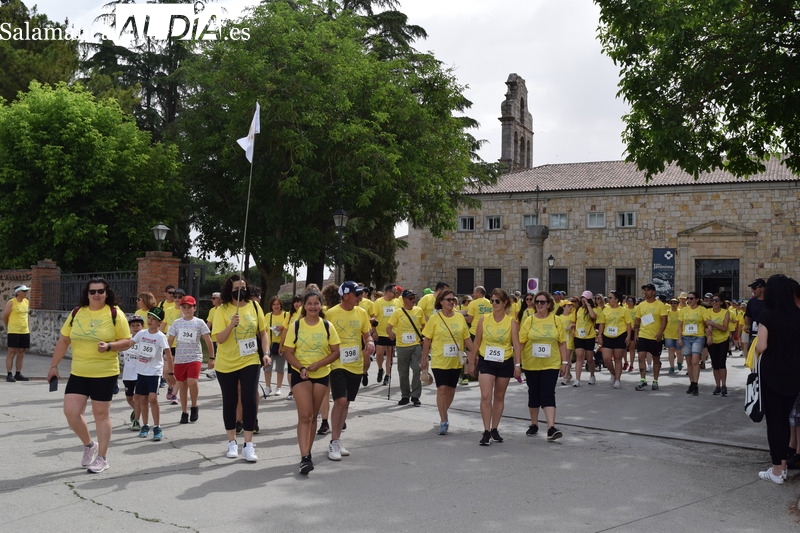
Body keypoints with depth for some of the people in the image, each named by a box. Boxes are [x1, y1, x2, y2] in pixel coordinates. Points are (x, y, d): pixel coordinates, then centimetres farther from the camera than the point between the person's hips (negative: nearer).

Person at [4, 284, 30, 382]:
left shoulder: (26, 302, 9)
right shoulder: (11, 303, -10)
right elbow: (4, 316, -2)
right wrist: (8, 327, 9)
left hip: (25, 331, 6)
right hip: (13, 332, -6)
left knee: (21, 352, 8)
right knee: (12, 352, -3)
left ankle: (18, 374, 15)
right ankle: (9, 375, -1)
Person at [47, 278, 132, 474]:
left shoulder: (115, 314, -6)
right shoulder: (76, 313, 5)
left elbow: (127, 341, -5)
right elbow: (63, 341, 11)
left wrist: (108, 346, -23)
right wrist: (54, 366, 9)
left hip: (105, 374, -4)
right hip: (78, 373, 4)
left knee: (101, 414, 4)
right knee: (71, 412, -2)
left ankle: (102, 458, 17)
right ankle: (89, 445, 24)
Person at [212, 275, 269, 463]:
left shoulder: (254, 306, 0)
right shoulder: (222, 310, -6)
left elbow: (262, 332, 8)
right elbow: (220, 339, -12)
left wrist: (266, 353, -3)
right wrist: (232, 324, -28)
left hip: (250, 362, 1)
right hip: (226, 364, -1)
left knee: (250, 400, -7)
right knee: (230, 402, 10)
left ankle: (248, 445, 1)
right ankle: (232, 442, 24)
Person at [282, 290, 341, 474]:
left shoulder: (327, 326, -1)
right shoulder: (296, 326, -5)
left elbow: (335, 352, -1)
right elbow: (288, 353, -4)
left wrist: (318, 364, -14)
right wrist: (301, 368, -20)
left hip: (322, 374, 2)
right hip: (300, 374, -2)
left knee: (313, 416, 11)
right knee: (304, 416, -10)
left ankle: (308, 453, 23)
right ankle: (305, 457, -14)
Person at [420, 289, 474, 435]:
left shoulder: (460, 317, 3)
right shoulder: (435, 319, -5)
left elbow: (467, 338, 9)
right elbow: (427, 340, -1)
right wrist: (424, 359, -1)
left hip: (456, 361, 3)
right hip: (439, 360, -3)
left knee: (451, 389, 12)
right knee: (442, 389, -9)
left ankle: (444, 414, 34)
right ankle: (443, 421, -3)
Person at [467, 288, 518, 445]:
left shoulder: (512, 322, -4)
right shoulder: (483, 319, -1)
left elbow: (516, 344, -7)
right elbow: (476, 342, 5)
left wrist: (517, 365, -15)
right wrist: (471, 362, 6)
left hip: (505, 363, 0)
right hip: (486, 362, 0)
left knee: (499, 397, 12)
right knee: (485, 396, -11)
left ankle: (494, 429, 25)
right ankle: (486, 432, -8)